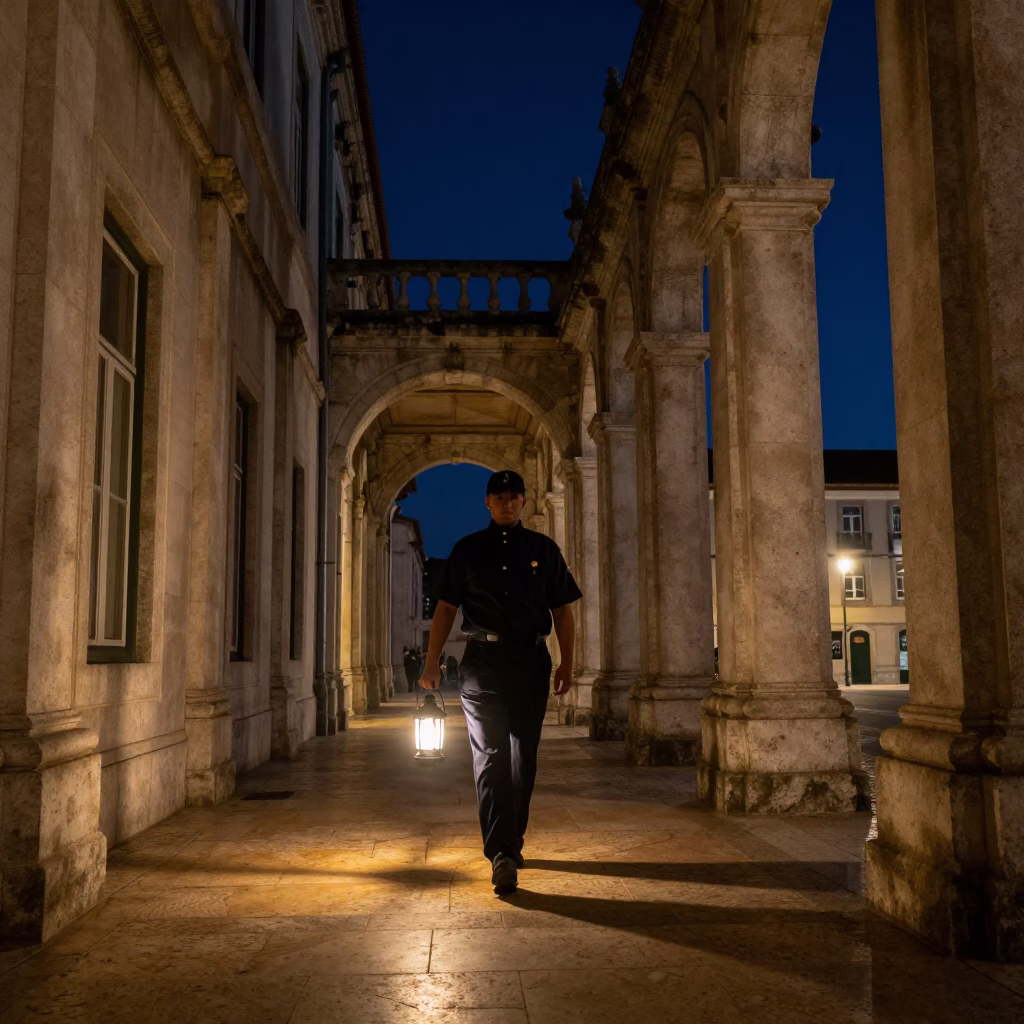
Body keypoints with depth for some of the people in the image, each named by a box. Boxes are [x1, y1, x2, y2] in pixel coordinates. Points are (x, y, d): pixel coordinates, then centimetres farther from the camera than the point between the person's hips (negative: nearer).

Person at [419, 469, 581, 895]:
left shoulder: (544, 550, 9)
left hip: (531, 660, 2)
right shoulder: (467, 550, 7)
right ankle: (501, 855, -13)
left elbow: (562, 609, 10)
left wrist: (566, 664, 3)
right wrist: (432, 664, 0)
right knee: (490, 757, -9)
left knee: (523, 757, 10)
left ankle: (512, 842, 26)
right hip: (482, 660, -2)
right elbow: (445, 608, 6)